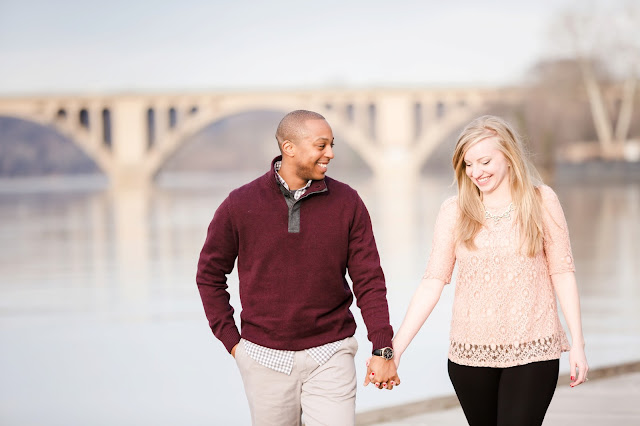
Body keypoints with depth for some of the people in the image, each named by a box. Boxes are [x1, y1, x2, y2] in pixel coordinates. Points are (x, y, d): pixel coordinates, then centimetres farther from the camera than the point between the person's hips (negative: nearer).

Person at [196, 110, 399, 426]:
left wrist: (382, 349, -7)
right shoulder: (240, 205, -3)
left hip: (330, 355, 0)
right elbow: (210, 275, 7)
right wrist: (231, 340, 2)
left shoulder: (347, 203, -1)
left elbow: (368, 279, 0)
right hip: (265, 357, 0)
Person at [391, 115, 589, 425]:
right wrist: (395, 348, -8)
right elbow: (432, 283, -1)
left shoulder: (541, 201, -1)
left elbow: (562, 273, 2)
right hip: (471, 353, 2)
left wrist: (577, 343, -1)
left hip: (532, 352, -2)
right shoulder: (454, 211, 1)